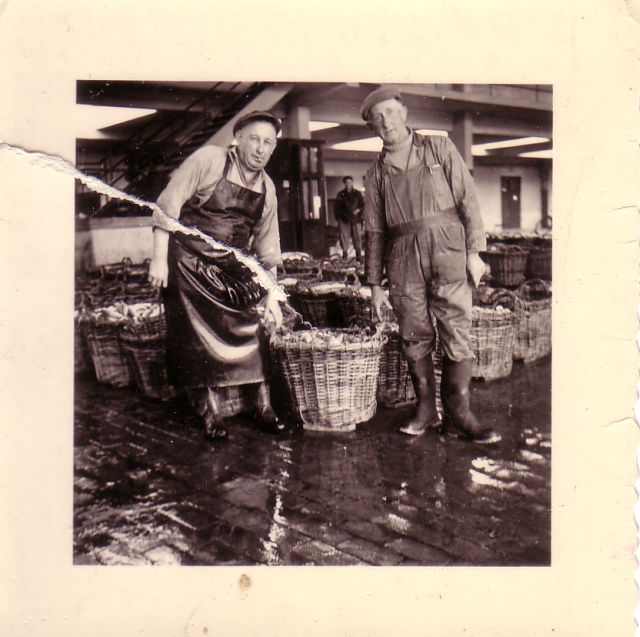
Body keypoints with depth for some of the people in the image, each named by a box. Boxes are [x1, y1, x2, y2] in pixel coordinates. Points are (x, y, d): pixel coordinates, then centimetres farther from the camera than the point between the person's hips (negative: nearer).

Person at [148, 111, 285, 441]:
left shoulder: (267, 188, 4)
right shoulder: (208, 160, -13)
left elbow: (267, 247, 10)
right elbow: (167, 205, -13)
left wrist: (271, 295, 7)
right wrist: (159, 259, -17)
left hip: (234, 268, 5)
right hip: (190, 264, -4)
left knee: (248, 331, 1)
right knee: (200, 337, -3)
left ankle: (261, 406, 15)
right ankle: (211, 413, 10)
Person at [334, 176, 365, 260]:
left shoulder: (357, 193, 9)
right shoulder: (341, 194, 10)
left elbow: (363, 205, 10)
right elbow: (337, 207, 10)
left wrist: (358, 210, -10)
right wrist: (338, 218, 4)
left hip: (356, 219, 0)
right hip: (344, 220, 0)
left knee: (357, 237, 0)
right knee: (344, 237, -3)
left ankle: (359, 255, 7)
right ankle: (344, 255, 2)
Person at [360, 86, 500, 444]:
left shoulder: (439, 148, 9)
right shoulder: (378, 172, 15)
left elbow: (467, 198, 4)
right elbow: (374, 231, 16)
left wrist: (475, 251, -5)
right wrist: (375, 284, 11)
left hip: (446, 251, -2)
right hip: (403, 261, 2)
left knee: (458, 333, -6)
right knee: (415, 338, 4)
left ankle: (458, 415, 1)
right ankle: (426, 410, 16)